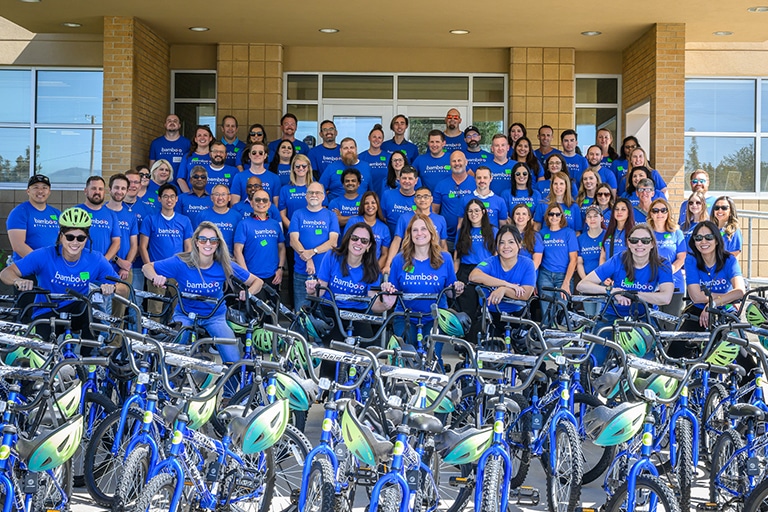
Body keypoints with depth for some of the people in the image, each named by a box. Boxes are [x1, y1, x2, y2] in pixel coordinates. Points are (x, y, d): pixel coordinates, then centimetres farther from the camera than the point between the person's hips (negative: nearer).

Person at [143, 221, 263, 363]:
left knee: (234, 361, -16)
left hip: (215, 316, 1)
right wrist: (156, 277, -33)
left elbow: (257, 281, -7)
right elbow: (147, 267, -10)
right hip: (185, 314, -1)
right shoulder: (181, 262, -17)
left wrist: (248, 293, -30)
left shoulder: (225, 266, -14)